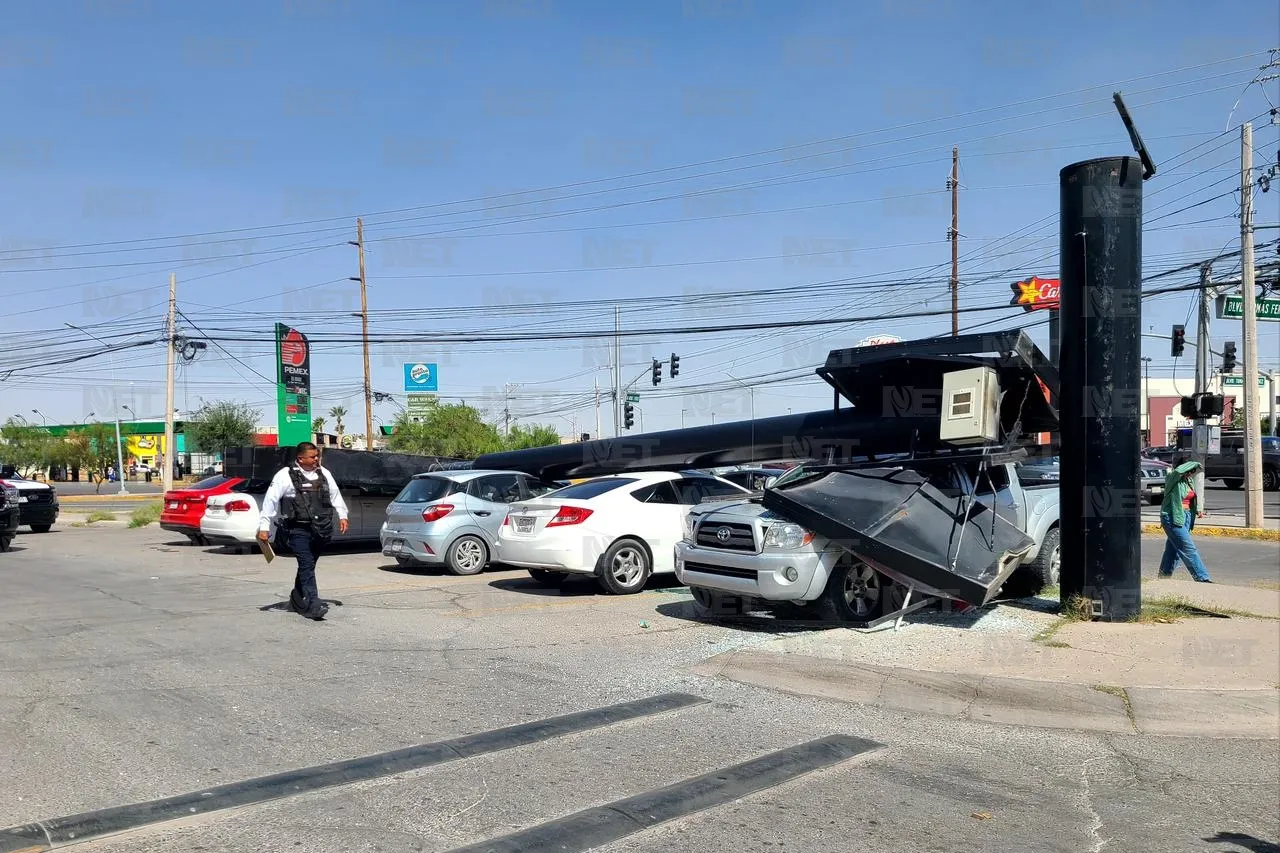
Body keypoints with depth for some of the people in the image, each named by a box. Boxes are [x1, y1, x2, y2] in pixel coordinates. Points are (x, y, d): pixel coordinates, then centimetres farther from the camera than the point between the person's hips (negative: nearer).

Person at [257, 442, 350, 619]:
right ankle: (313, 605, -16)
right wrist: (264, 526, -7)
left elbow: (335, 494, 25)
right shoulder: (285, 475, -4)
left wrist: (342, 515, 19)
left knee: (308, 566, 14)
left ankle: (297, 598, 31)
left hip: (320, 530, 5)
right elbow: (270, 500, -5)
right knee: (307, 565, -13)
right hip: (298, 530, -5)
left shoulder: (324, 473, 13)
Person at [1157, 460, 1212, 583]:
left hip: (1186, 517, 8)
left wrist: (1198, 510, 8)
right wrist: (1193, 463, -20)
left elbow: (1194, 498, 24)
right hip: (1172, 518, -8)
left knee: (1173, 549, 15)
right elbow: (1178, 471, -37)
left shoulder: (1189, 480, 10)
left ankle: (1164, 576, 25)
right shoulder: (1173, 479, -14)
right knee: (1189, 549, -9)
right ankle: (1203, 578, -8)